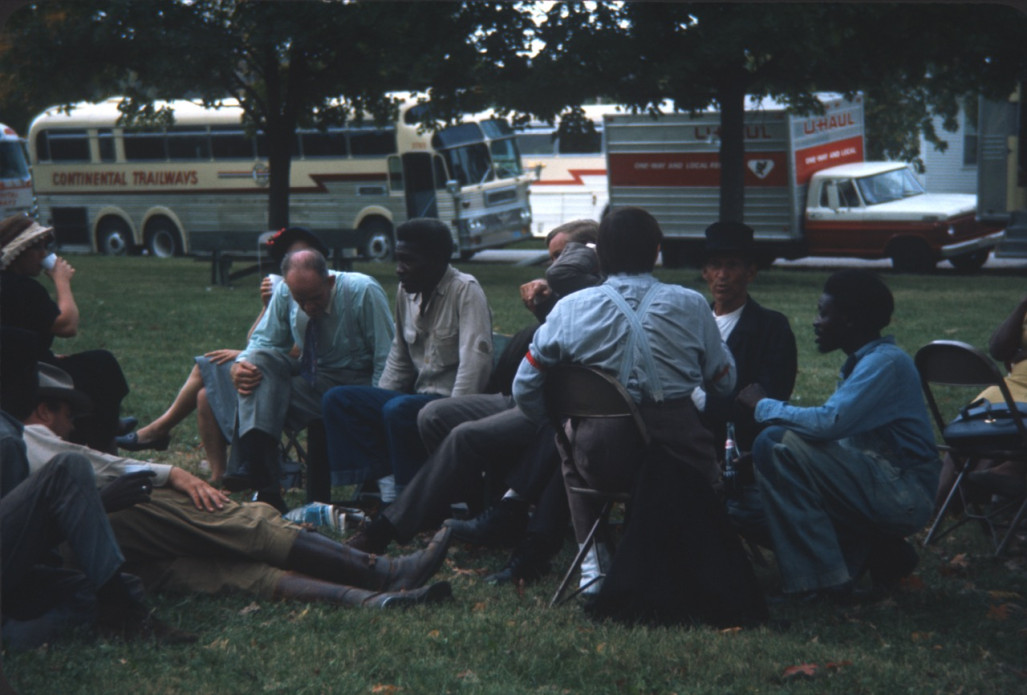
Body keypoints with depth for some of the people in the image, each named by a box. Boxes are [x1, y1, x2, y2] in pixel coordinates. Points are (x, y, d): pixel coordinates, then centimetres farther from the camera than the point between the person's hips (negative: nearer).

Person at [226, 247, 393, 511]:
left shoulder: (364, 292, -17)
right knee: (260, 360, -25)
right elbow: (264, 341, 3)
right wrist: (239, 366, -21)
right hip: (309, 374, 5)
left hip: (354, 383, -5)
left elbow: (387, 362, -15)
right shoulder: (285, 293, -4)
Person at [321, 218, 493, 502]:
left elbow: (476, 363, -20)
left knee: (398, 410, -34)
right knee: (337, 399, -5)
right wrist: (377, 401, 9)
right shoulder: (406, 290, 12)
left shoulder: (465, 290, -11)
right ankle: (386, 479, -16)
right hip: (420, 396, 8)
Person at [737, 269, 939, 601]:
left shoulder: (886, 363, -15)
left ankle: (825, 579, -18)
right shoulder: (862, 362, 15)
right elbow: (836, 428, 19)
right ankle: (876, 549, 11)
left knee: (775, 443, -20)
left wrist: (764, 405, -11)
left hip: (902, 496, -10)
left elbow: (829, 423, -26)